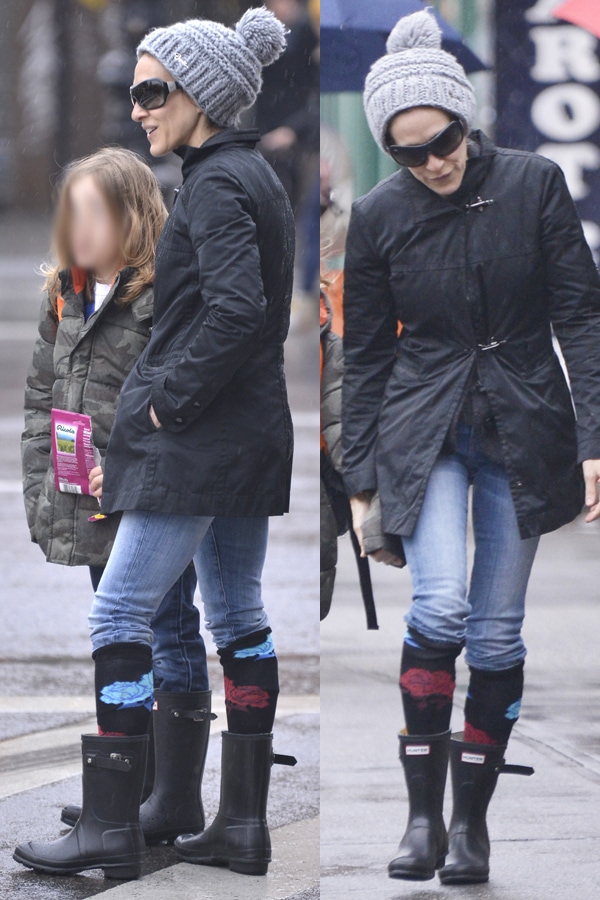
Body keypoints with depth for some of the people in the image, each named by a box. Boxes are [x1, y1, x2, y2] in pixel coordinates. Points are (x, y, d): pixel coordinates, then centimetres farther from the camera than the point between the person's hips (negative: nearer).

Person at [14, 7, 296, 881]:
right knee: (239, 615, 11)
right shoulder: (256, 176, 15)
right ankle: (244, 824, 15)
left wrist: (167, 404, -16)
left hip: (197, 441, -10)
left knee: (120, 614, -5)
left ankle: (112, 826, -4)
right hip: (254, 433, 10)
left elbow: (234, 311, -27)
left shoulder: (215, 184, -14)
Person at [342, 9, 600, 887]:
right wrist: (360, 478, 5)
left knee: (496, 631, 2)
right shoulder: (379, 216, -3)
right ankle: (423, 811, -12)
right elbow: (365, 354, 5)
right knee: (440, 603, -21)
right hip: (424, 430, 0)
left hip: (524, 430, 1)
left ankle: (472, 818, 13)